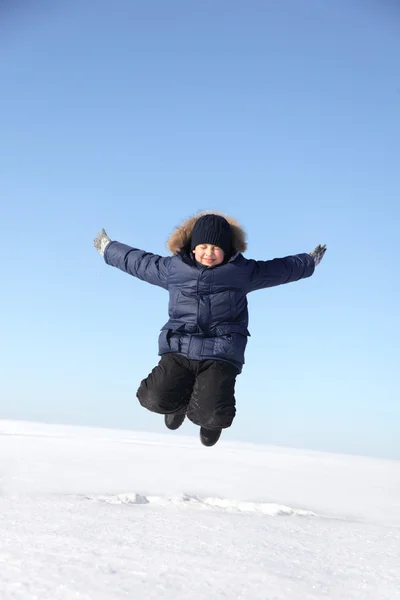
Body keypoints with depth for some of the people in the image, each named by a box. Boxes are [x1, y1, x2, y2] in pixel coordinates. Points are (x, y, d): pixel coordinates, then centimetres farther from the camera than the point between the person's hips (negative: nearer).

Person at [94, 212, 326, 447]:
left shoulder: (242, 271, 6)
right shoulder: (173, 267, 8)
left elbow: (280, 269, 20)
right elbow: (138, 261, 23)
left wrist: (309, 262, 28)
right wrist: (108, 249, 31)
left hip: (220, 355, -2)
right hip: (179, 350, 2)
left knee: (213, 417, -22)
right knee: (156, 400, -20)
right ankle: (183, 399, 21)